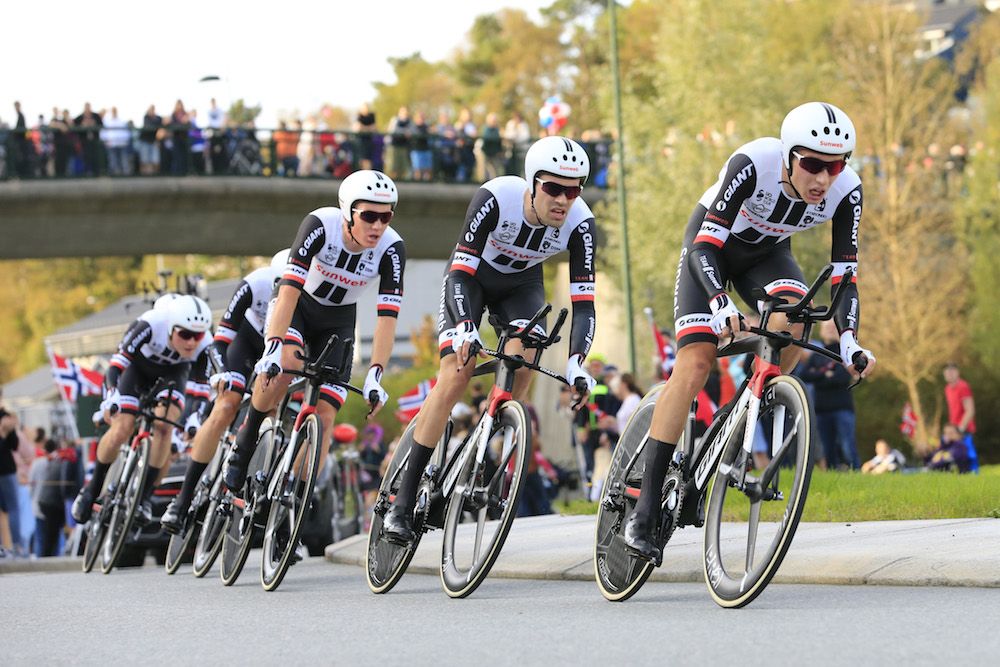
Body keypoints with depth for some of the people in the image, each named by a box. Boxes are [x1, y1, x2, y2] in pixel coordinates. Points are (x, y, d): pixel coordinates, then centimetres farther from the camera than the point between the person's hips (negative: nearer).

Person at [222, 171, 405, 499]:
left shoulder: (391, 249, -26)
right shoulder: (320, 225, -31)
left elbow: (387, 317, -27)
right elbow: (290, 288, -36)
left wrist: (375, 376, -36)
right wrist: (273, 348, -45)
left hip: (338, 323, 2)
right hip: (297, 304, -2)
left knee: (324, 415, -10)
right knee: (285, 364, -34)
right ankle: (244, 443, -13)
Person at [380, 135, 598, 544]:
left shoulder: (580, 224, -27)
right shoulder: (496, 199, -35)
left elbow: (583, 300, -27)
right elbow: (460, 271, -33)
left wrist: (576, 362, -41)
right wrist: (466, 327, -49)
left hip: (521, 284, 3)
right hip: (471, 276, -3)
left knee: (522, 362, -24)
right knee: (456, 374, -18)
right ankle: (403, 501, -16)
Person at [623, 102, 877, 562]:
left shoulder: (846, 190, -25)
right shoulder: (754, 164, -36)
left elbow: (844, 274, -20)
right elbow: (705, 245, -36)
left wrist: (849, 340, -36)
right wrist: (720, 301, -54)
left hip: (766, 253, 4)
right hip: (711, 244, -3)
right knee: (695, 361, -19)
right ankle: (644, 510, -18)